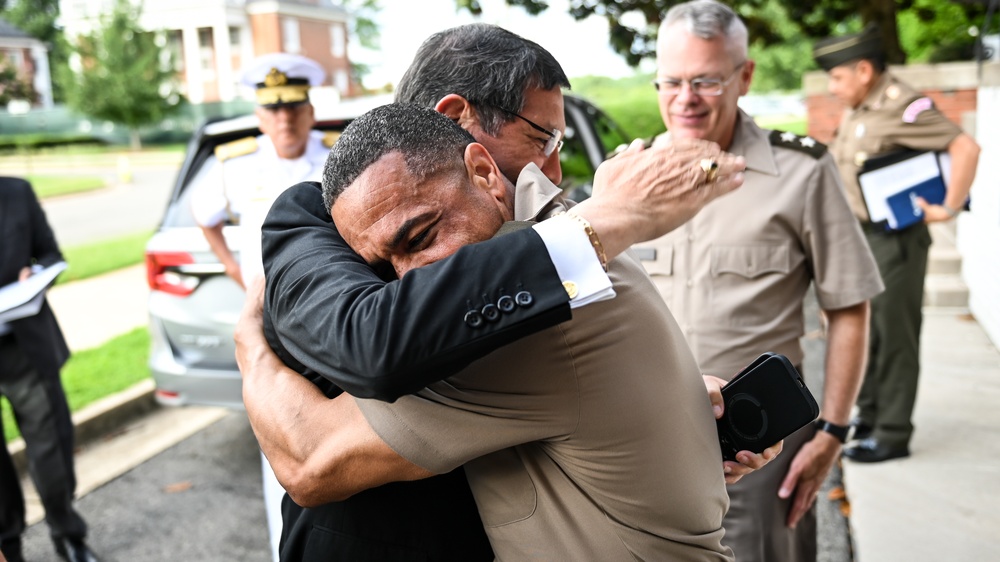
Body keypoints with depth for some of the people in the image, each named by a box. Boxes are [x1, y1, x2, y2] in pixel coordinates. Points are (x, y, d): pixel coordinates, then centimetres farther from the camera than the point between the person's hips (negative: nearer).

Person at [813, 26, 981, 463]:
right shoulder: (855, 110, 9)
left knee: (894, 335, -1)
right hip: (861, 235, 9)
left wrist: (949, 208, -21)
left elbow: (965, 148, -24)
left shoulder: (902, 107, -18)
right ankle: (869, 415, 31)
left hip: (896, 240, -9)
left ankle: (893, 434, 9)